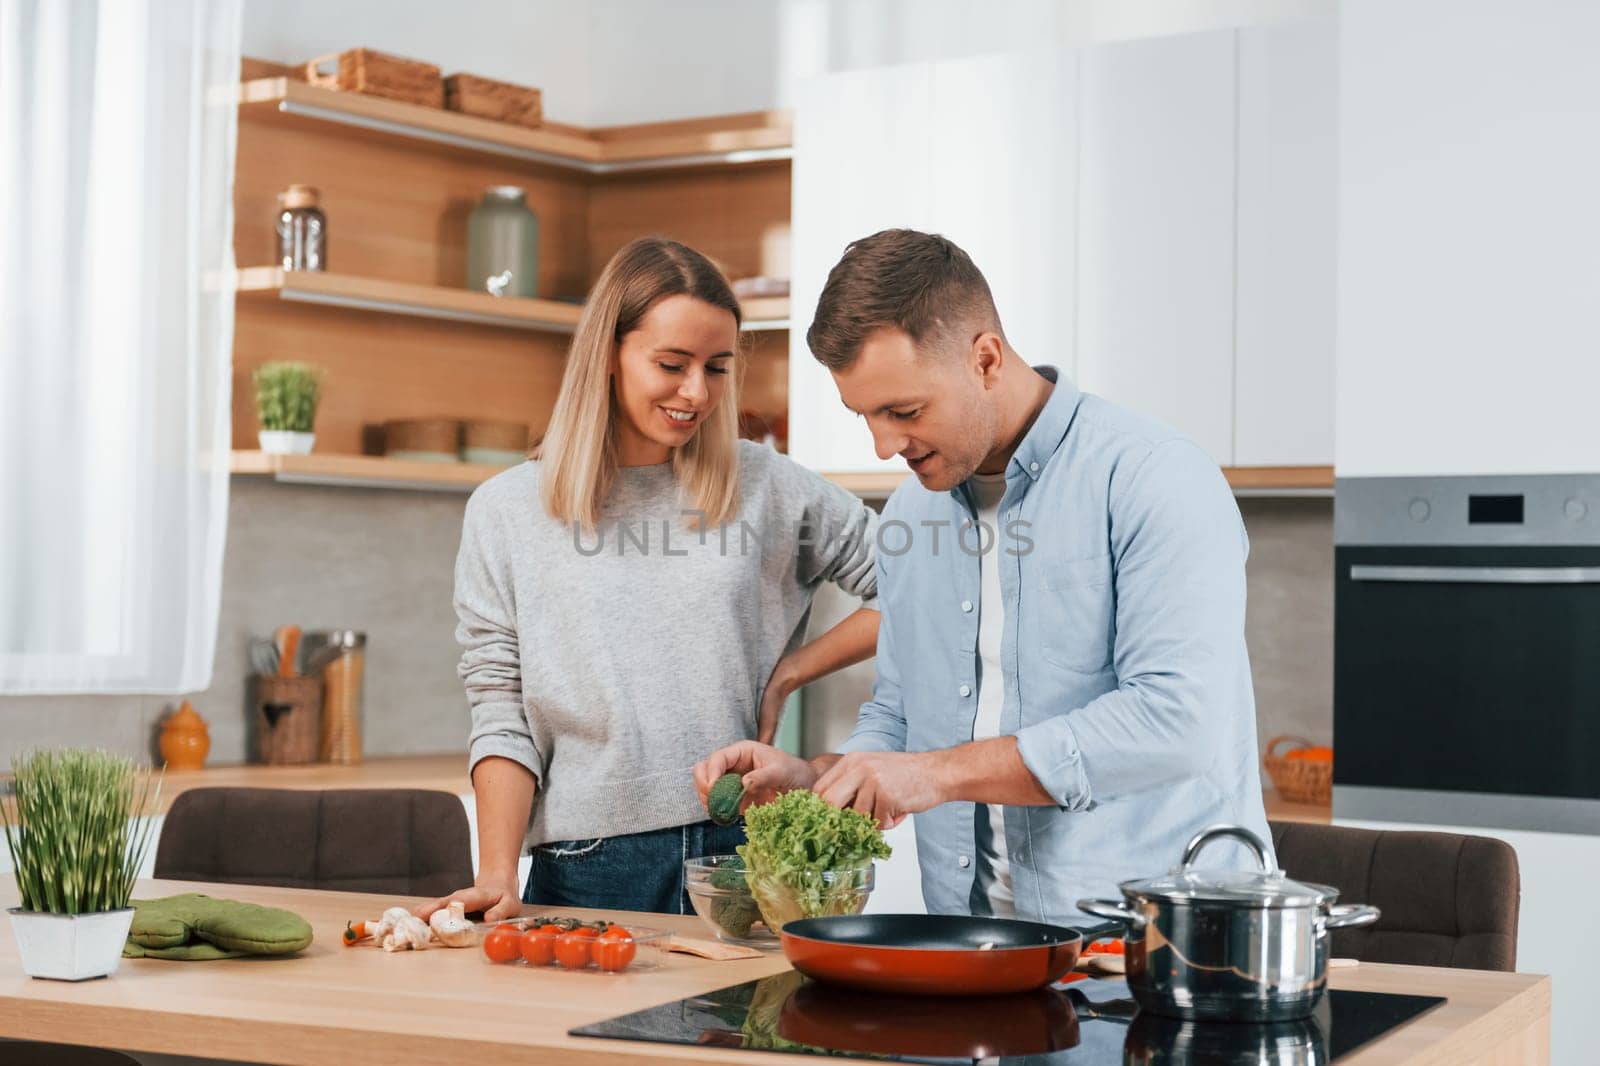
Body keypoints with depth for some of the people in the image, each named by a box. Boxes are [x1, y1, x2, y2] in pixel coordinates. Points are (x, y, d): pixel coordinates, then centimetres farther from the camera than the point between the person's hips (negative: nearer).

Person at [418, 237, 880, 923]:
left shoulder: (767, 488, 4)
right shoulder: (506, 511, 3)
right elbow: (502, 722, 0)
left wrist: (787, 674, 1)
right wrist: (498, 877, -11)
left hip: (743, 859, 1)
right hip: (585, 875, 0)